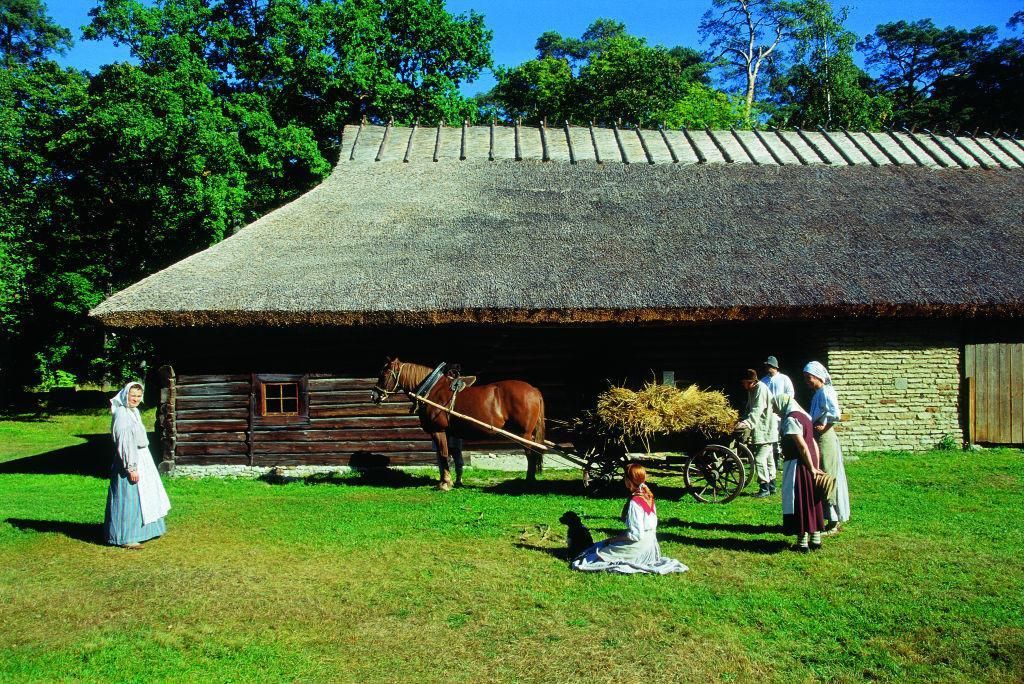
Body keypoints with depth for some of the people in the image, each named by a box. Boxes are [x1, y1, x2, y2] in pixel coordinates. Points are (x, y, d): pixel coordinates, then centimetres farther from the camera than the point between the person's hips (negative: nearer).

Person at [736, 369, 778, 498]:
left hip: (766, 430, -10)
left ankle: (764, 488, -6)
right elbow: (750, 409, 15)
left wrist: (747, 422, -37)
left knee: (760, 459, -12)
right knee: (768, 458, 17)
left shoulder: (761, 389, -17)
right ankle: (771, 486, 26)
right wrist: (743, 422, 2)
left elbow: (757, 410, -28)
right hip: (761, 430, 10)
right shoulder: (752, 390, 12)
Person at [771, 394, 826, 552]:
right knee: (811, 502, 15)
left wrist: (812, 468, -16)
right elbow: (814, 443, 13)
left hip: (797, 466, -9)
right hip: (809, 464, 9)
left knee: (798, 502, -1)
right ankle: (816, 539, 23)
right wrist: (816, 466, 11)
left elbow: (802, 446, -21)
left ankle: (803, 542, 4)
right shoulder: (803, 416, 15)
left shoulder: (790, 419, -14)